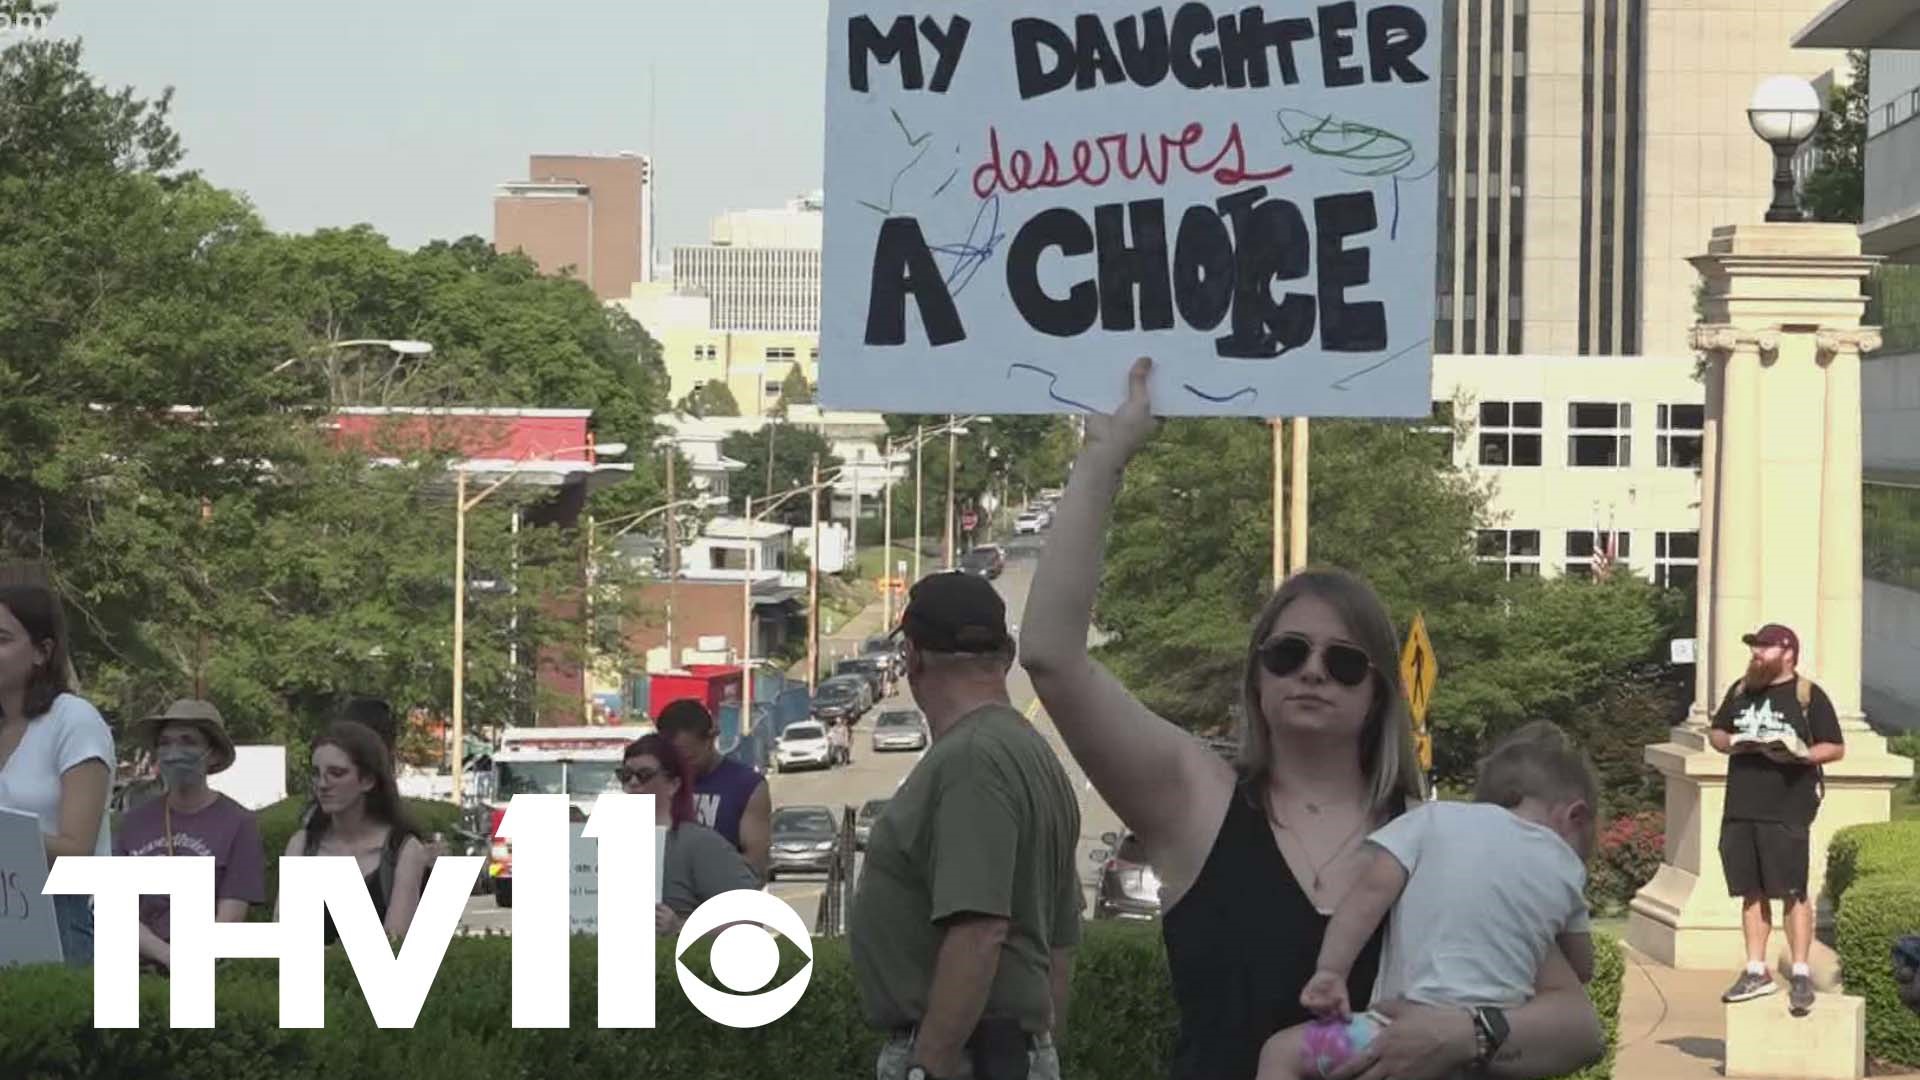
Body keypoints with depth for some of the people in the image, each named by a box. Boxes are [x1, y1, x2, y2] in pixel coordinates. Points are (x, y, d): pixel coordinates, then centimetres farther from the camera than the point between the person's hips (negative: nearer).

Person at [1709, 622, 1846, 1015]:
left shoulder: (1808, 695, -2)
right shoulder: (1741, 690, 14)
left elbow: (1836, 747, -2)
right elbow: (1715, 731, 22)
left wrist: (1801, 754, -19)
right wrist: (1729, 743, -1)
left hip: (1787, 811, -6)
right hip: (1740, 810, 6)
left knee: (1792, 892, -5)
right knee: (1751, 892, 9)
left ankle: (1801, 975, 0)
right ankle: (1757, 972, 15)